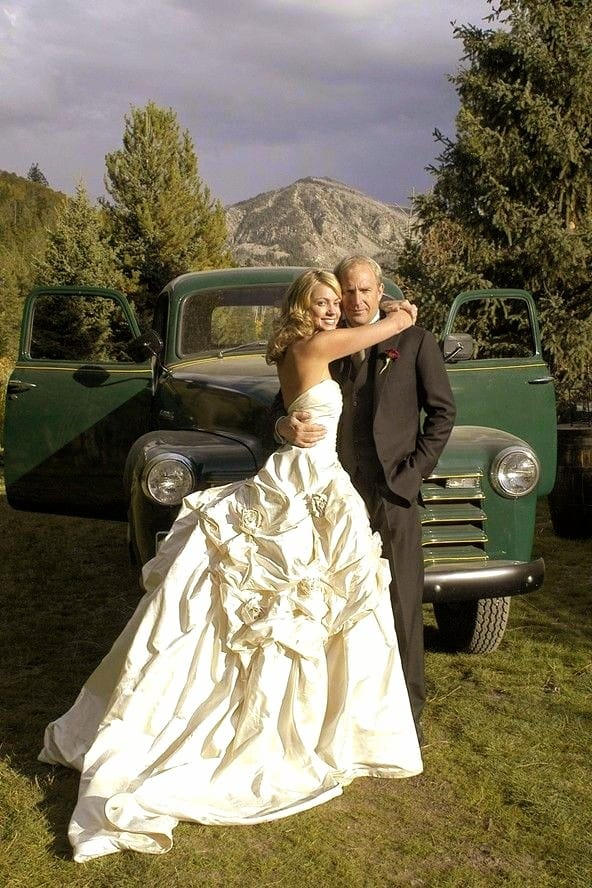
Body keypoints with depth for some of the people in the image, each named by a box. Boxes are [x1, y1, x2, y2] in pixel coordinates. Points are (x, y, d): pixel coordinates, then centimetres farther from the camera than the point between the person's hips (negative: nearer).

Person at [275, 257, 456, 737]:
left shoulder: (414, 342, 3)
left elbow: (443, 411, 3)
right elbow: (288, 404, 11)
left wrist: (414, 471, -5)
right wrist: (287, 425, -13)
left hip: (393, 493, -2)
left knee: (401, 605, 2)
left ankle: (408, 709, 13)